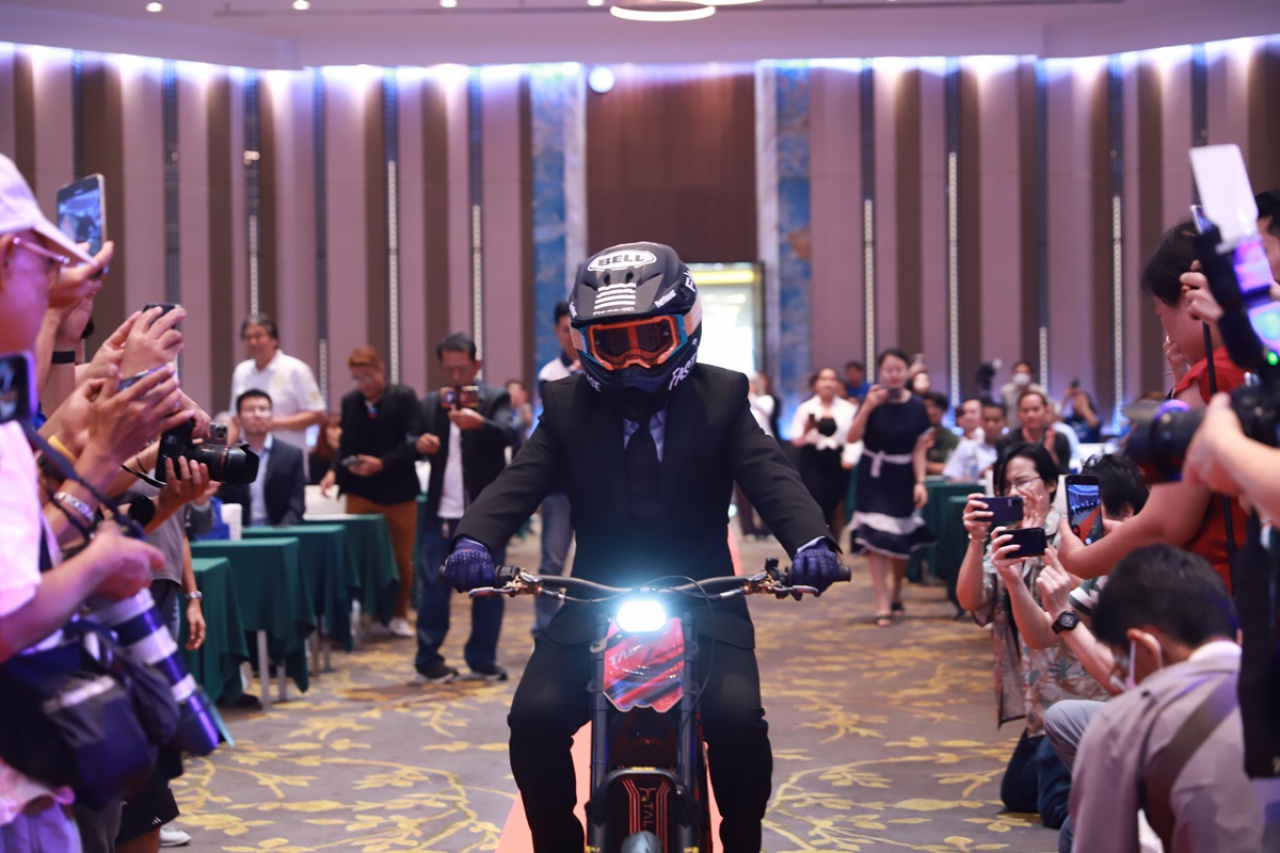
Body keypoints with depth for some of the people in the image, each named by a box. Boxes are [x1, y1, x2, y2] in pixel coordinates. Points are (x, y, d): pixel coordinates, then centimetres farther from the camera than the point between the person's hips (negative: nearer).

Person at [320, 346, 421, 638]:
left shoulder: (404, 397, -6)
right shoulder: (349, 401, 3)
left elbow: (413, 443, -12)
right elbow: (346, 445, 9)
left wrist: (382, 464, -23)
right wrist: (334, 471, -10)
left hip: (399, 492, -2)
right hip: (360, 491, 2)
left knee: (402, 559, 8)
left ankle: (399, 615, 23)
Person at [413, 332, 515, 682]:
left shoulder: (495, 398, 1)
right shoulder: (430, 403, 11)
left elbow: (509, 435, -17)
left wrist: (479, 422, -37)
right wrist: (419, 444, -16)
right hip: (442, 512, 2)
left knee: (488, 588, 4)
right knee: (434, 587, 2)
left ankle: (483, 659, 15)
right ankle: (428, 660, 11)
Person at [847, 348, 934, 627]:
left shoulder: (916, 406, -5)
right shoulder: (873, 400, -8)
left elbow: (919, 449, -1)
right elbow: (852, 438, -17)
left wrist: (920, 482, -8)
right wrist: (868, 406, -27)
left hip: (902, 477, 1)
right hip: (873, 475, -1)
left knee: (901, 540, 10)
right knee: (875, 537, -10)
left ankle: (896, 595, 33)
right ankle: (882, 604, -8)